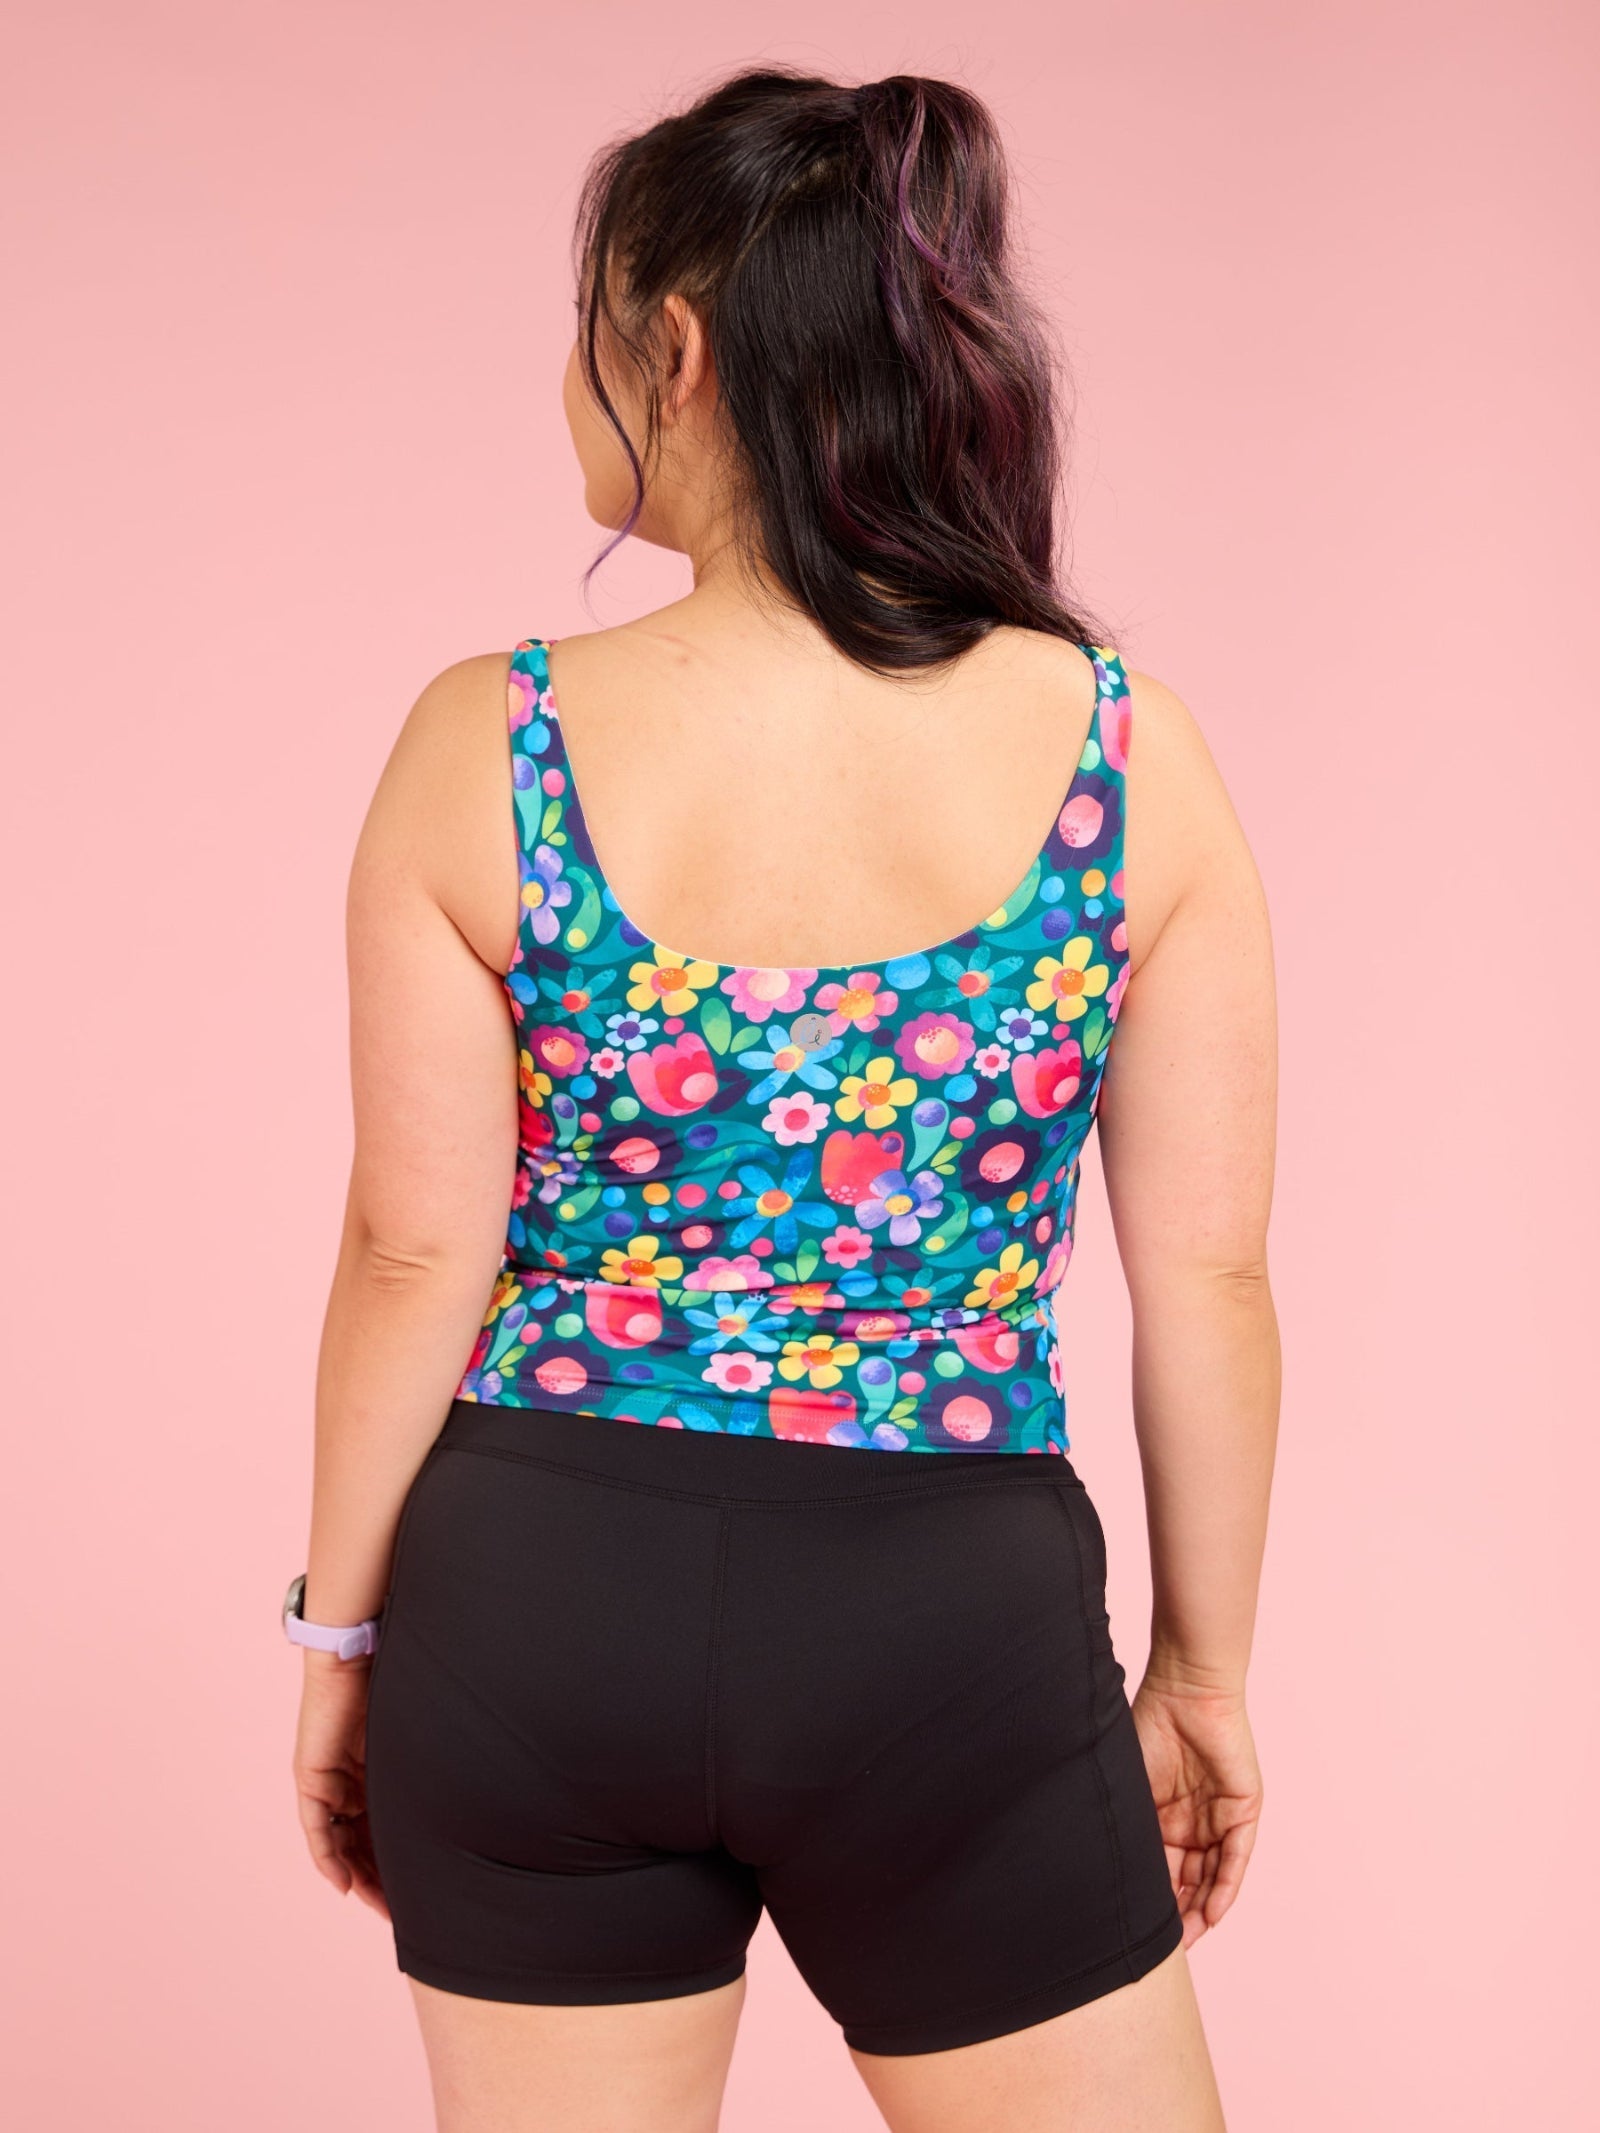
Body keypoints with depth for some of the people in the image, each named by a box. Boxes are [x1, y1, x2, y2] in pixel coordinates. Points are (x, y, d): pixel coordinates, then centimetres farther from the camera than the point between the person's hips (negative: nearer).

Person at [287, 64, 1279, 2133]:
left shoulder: (485, 748, -10)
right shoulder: (1125, 748, -8)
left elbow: (415, 1252, -7)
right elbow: (1208, 1278, -4)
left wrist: (340, 1636, 7)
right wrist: (1206, 1668, 9)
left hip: (543, 1596, 1)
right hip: (954, 1616, 0)